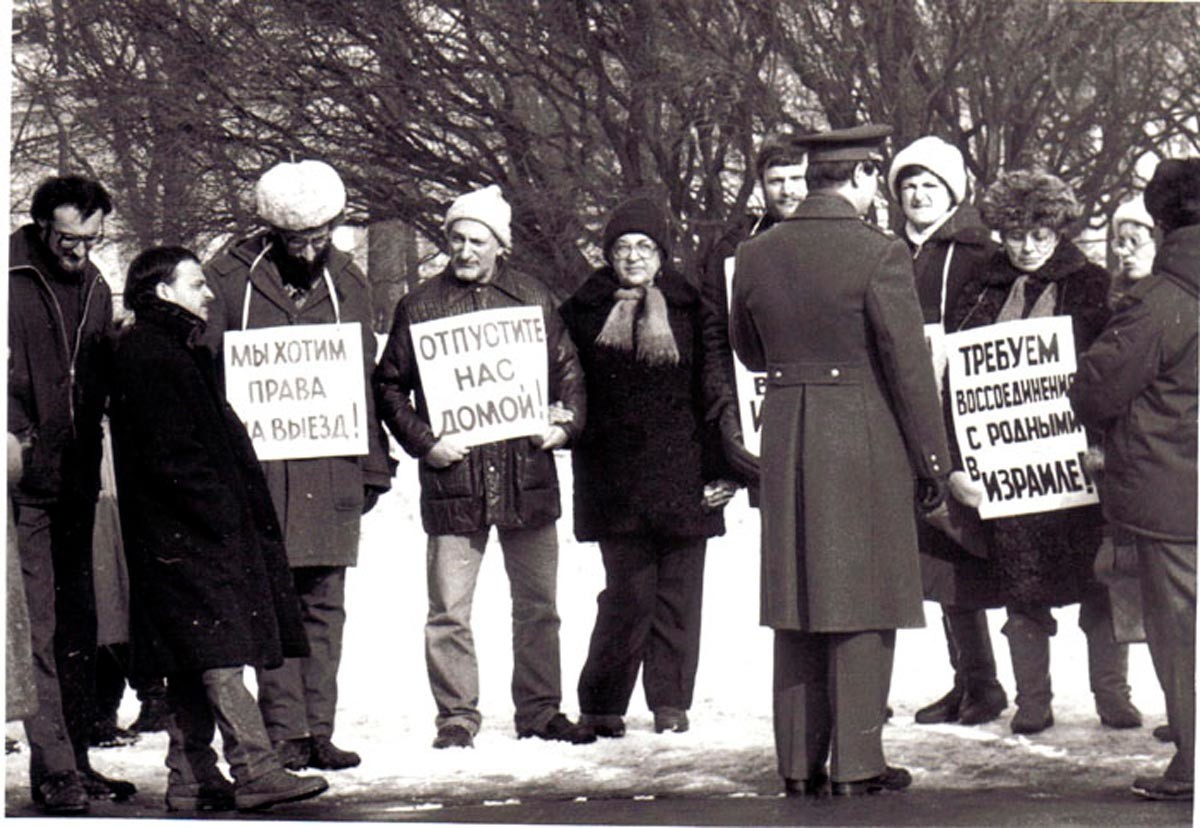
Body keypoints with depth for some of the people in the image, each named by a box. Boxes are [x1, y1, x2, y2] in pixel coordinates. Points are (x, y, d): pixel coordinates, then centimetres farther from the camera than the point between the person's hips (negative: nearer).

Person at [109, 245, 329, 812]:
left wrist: (240, 507, 15)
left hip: (200, 532, 11)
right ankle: (254, 770, -18)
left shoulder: (178, 351, 21)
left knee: (195, 659, 10)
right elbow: (167, 457, -17)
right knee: (219, 648, -14)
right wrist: (217, 509, -17)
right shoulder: (145, 356, -11)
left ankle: (191, 778, 12)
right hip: (185, 532, -11)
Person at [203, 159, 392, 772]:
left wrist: (372, 465, 12)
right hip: (258, 466, -3)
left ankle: (318, 729, 8)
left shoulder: (346, 282, 11)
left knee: (323, 604, 4)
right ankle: (284, 731, 2)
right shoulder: (230, 278, 0)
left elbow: (365, 378, 15)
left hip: (331, 469, 3)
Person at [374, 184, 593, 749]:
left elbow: (567, 372, 16)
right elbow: (389, 386, 6)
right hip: (453, 478, -2)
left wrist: (565, 425, -1)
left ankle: (539, 711, 20)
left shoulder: (534, 301, 9)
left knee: (537, 605, 9)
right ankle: (456, 718, 8)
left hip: (527, 474, 2)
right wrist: (423, 442, -7)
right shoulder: (420, 305, 3)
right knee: (449, 610, -1)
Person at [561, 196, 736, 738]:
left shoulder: (689, 311, 6)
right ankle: (600, 705, 5)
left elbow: (715, 391, 5)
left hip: (682, 472, 1)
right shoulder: (585, 312, 6)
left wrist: (722, 468, 1)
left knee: (678, 590, 5)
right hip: (615, 478, -1)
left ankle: (671, 701, 15)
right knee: (629, 591, -6)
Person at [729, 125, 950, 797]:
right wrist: (933, 459, -3)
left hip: (785, 439, 5)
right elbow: (909, 364, -11)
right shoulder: (880, 254, -13)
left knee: (797, 597, 11)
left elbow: (748, 352, 16)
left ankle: (799, 761, 14)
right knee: (863, 600, 1)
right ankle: (857, 763, 3)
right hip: (866, 440, -5)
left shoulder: (757, 256, 3)